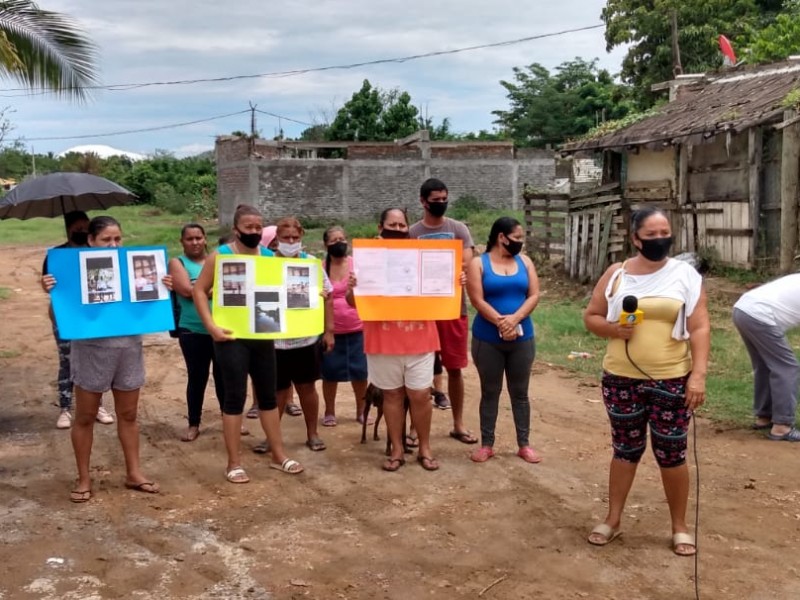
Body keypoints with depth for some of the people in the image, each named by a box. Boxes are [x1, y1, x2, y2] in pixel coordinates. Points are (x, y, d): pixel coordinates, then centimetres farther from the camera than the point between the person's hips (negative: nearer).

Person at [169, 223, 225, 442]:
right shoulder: (177, 263, 2)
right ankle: (193, 424, 17)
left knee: (224, 376, 10)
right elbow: (187, 290, -13)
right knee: (197, 377, 5)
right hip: (193, 332, -3)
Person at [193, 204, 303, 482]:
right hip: (232, 337, -5)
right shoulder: (220, 256, -6)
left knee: (268, 395, 12)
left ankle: (278, 455, 23)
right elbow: (199, 290, -8)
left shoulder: (269, 256, 7)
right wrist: (211, 326, -17)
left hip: (263, 335, 5)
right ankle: (233, 462, 8)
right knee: (235, 396, -2)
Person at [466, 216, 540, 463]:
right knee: (490, 392, 8)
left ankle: (524, 444, 19)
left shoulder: (525, 262, 7)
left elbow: (534, 295, -1)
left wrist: (514, 319, -16)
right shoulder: (478, 263, -3)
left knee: (520, 392, 10)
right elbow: (478, 300, -11)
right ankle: (487, 444, 17)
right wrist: (500, 322, -20)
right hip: (488, 340, -3)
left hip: (522, 339, 3)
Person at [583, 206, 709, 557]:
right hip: (621, 379, 2)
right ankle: (612, 520, 26)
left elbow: (699, 328, -6)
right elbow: (591, 317, 9)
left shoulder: (685, 275, -2)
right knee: (625, 449, 13)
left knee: (671, 454, 6)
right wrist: (612, 328, -12)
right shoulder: (616, 274, 3)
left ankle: (680, 527, 23)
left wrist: (698, 374, -15)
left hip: (672, 381, -2)